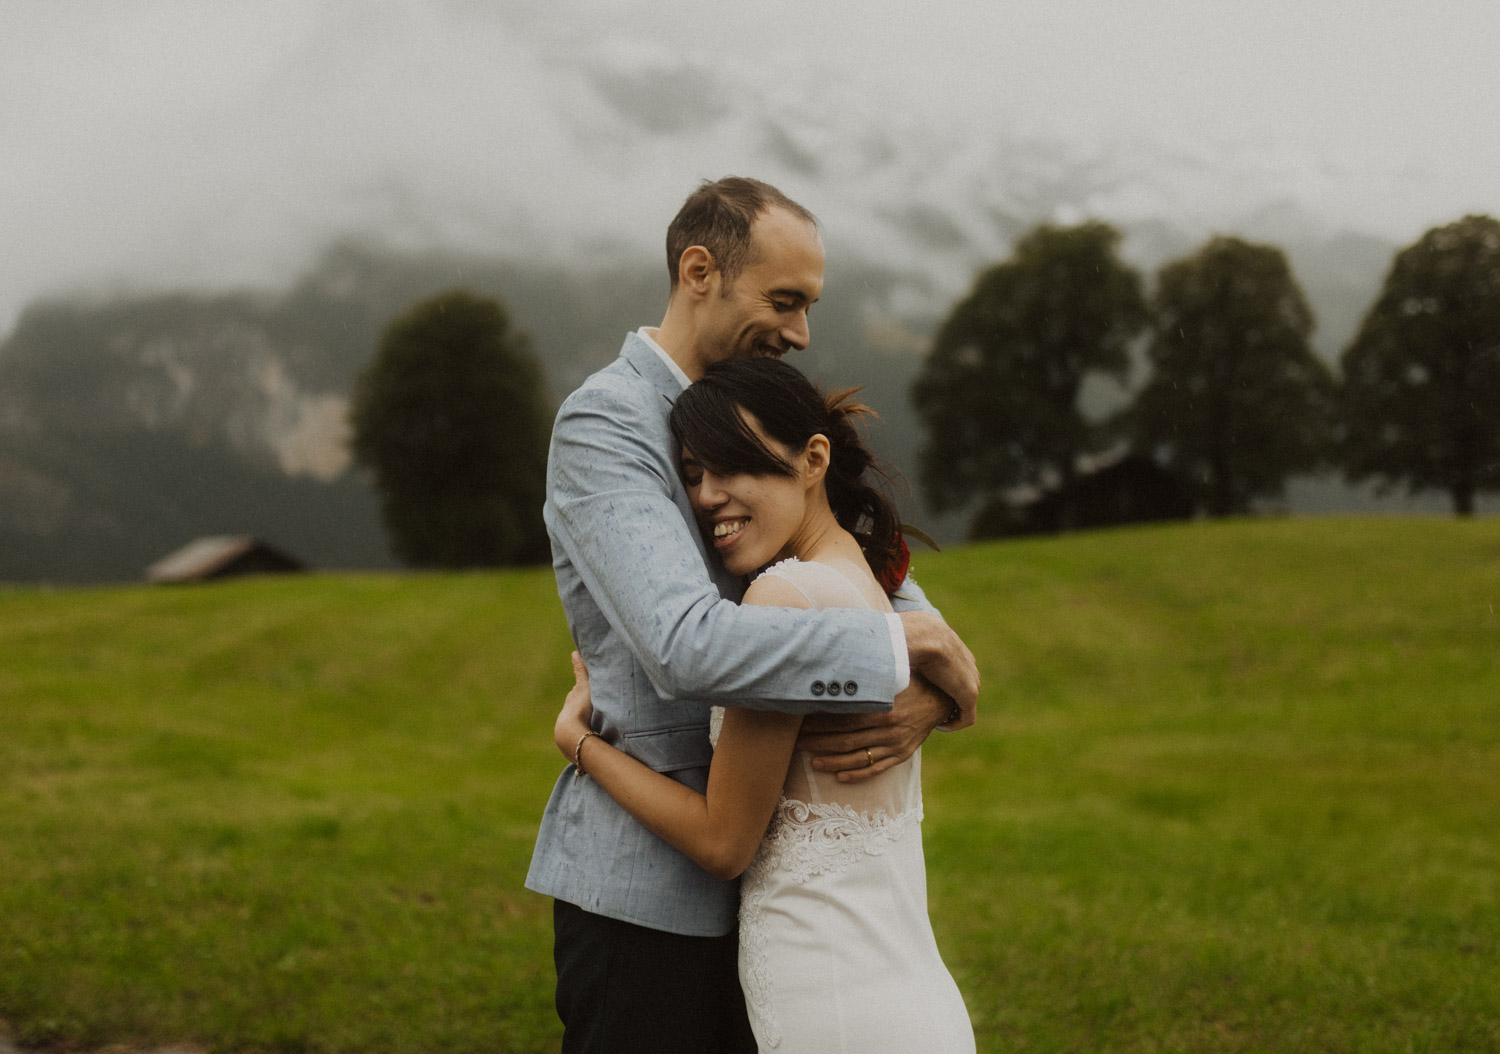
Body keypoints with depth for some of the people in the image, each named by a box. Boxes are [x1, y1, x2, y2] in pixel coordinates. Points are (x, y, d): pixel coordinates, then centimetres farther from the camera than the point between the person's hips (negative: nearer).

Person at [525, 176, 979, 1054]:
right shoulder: (602, 427, -16)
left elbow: (893, 596, 8)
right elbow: (689, 647, -31)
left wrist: (929, 700, -15)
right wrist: (908, 645, -23)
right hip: (644, 888, -8)